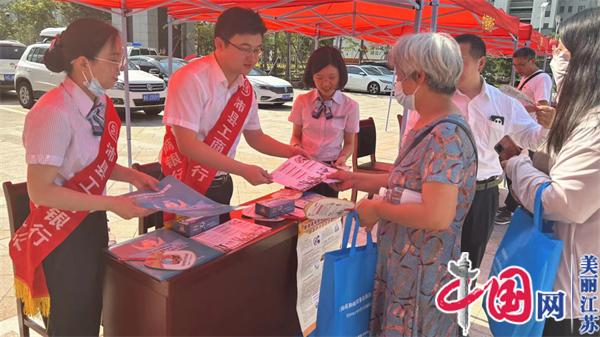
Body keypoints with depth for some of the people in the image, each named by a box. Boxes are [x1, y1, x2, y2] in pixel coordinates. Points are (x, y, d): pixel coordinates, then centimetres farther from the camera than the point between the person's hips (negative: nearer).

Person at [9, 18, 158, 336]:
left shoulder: (101, 104, 1)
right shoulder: (54, 113, -25)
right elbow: (40, 191, -22)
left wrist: (132, 176, 0)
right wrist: (112, 204, -22)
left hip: (92, 226, 8)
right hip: (60, 238, -7)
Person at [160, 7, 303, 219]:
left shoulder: (245, 88, 1)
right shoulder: (191, 79, -20)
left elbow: (255, 136, 13)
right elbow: (187, 145, -26)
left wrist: (292, 152, -2)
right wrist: (243, 170, -27)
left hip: (221, 186, 7)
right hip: (184, 187, -6)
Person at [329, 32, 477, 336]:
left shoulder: (446, 136, -26)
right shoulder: (427, 125, 5)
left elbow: (437, 216, -32)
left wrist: (378, 209, -20)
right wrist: (360, 179, 15)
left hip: (423, 271, -8)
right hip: (405, 260, 9)